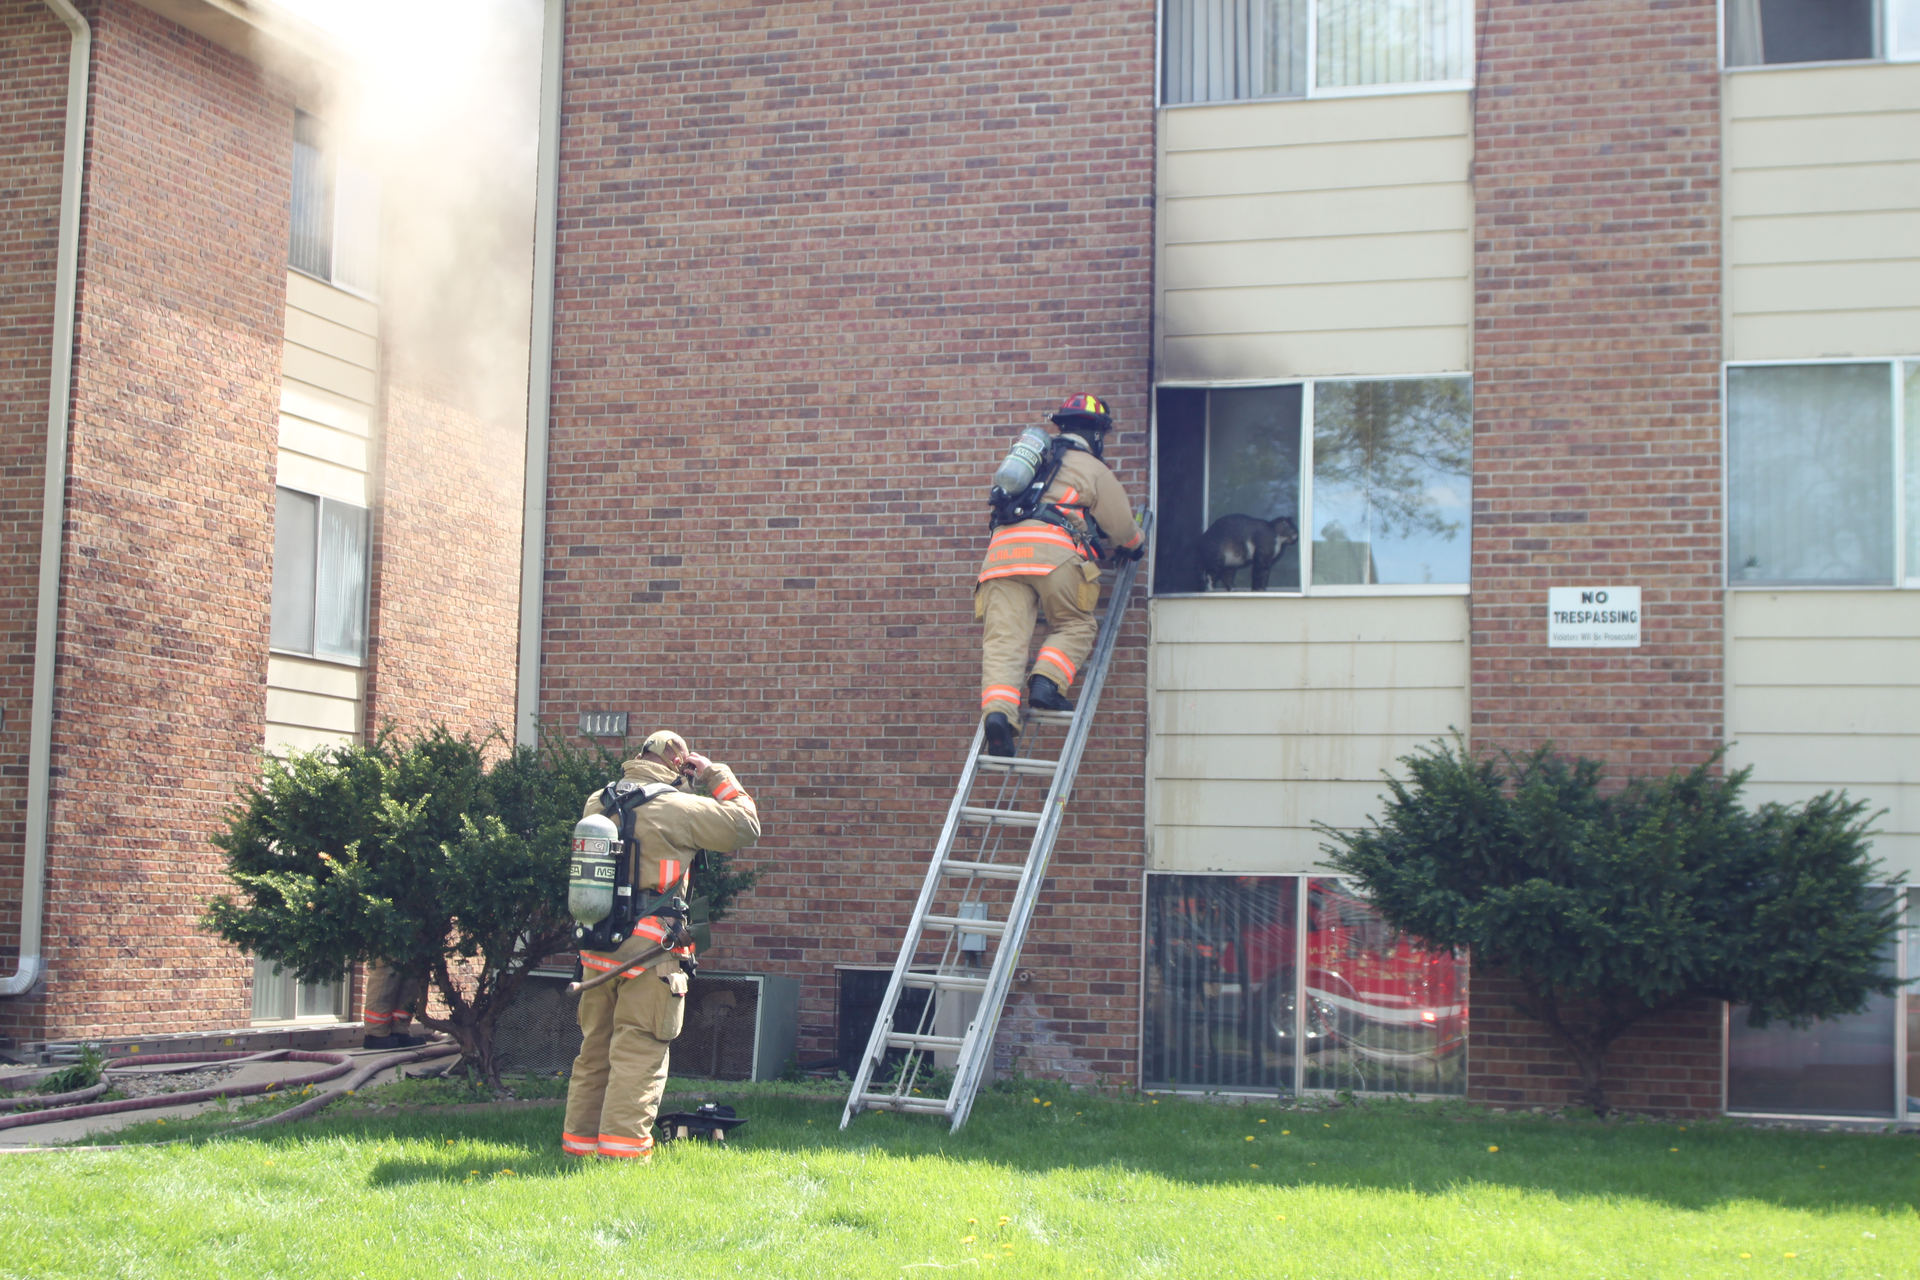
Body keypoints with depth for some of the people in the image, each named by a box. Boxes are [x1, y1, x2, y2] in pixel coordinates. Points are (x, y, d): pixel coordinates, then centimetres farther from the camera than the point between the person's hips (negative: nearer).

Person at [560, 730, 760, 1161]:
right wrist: (716, 777, 6)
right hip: (649, 952, -6)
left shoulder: (597, 803, 7)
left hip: (597, 947, 6)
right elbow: (744, 828, -4)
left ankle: (580, 1140, 19)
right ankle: (623, 1144, -3)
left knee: (594, 1049, 15)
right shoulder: (677, 807, -11)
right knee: (638, 1051, -1)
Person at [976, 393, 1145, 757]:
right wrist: (1139, 544, 44)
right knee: (1076, 625, 14)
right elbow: (1123, 529, 19)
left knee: (1003, 638, -6)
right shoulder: (1093, 469, 17)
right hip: (1052, 549, -4)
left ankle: (997, 709, -26)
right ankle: (1046, 683, -10)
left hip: (1003, 546, 4)